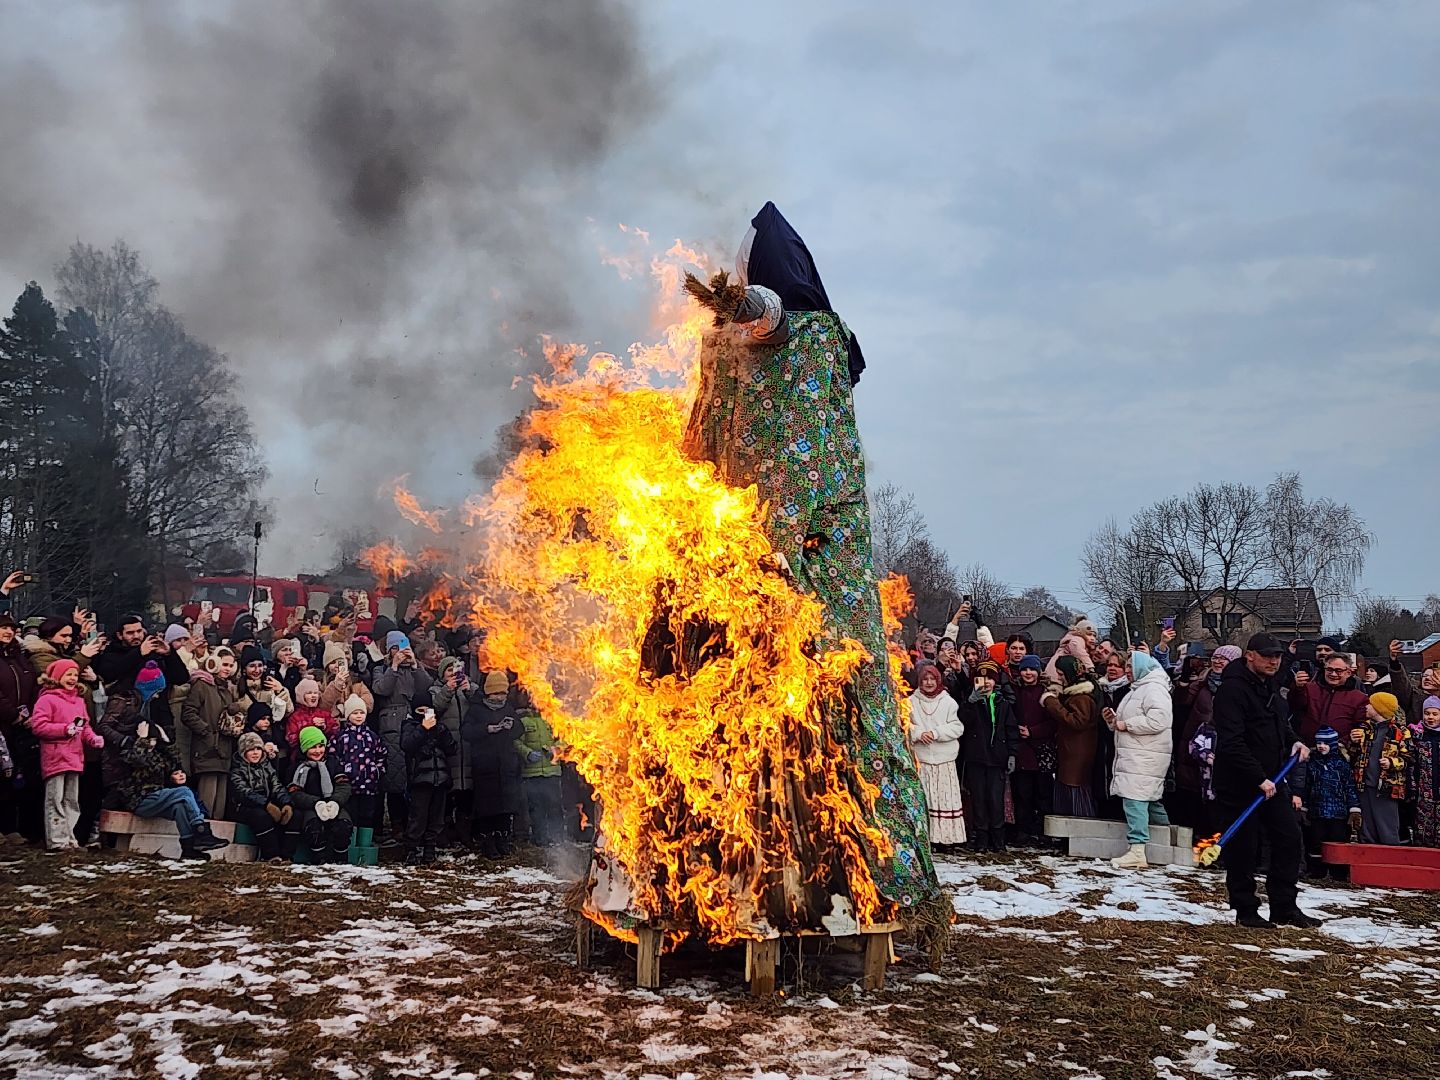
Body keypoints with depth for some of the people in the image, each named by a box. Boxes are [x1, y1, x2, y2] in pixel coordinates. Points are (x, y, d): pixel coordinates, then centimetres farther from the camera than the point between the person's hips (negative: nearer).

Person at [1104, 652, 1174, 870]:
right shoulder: (1136, 690, 24)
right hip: (1133, 755, 11)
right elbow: (1124, 725, 31)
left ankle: (1137, 851, -20)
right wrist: (1114, 720, 10)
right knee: (1152, 801, 15)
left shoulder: (1154, 689, -9)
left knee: (1135, 800, -16)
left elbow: (1158, 720, -25)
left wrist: (1126, 725, -17)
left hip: (1145, 758, -11)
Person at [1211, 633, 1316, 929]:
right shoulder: (1233, 688, -17)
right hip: (1239, 785, -9)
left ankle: (1285, 907, 17)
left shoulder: (1271, 687, 13)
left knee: (1289, 837, 8)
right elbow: (1232, 742, -23)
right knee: (1243, 849, 1)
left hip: (1272, 782, 9)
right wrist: (1259, 779, -24)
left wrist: (1295, 741, 7)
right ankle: (1246, 911, 13)